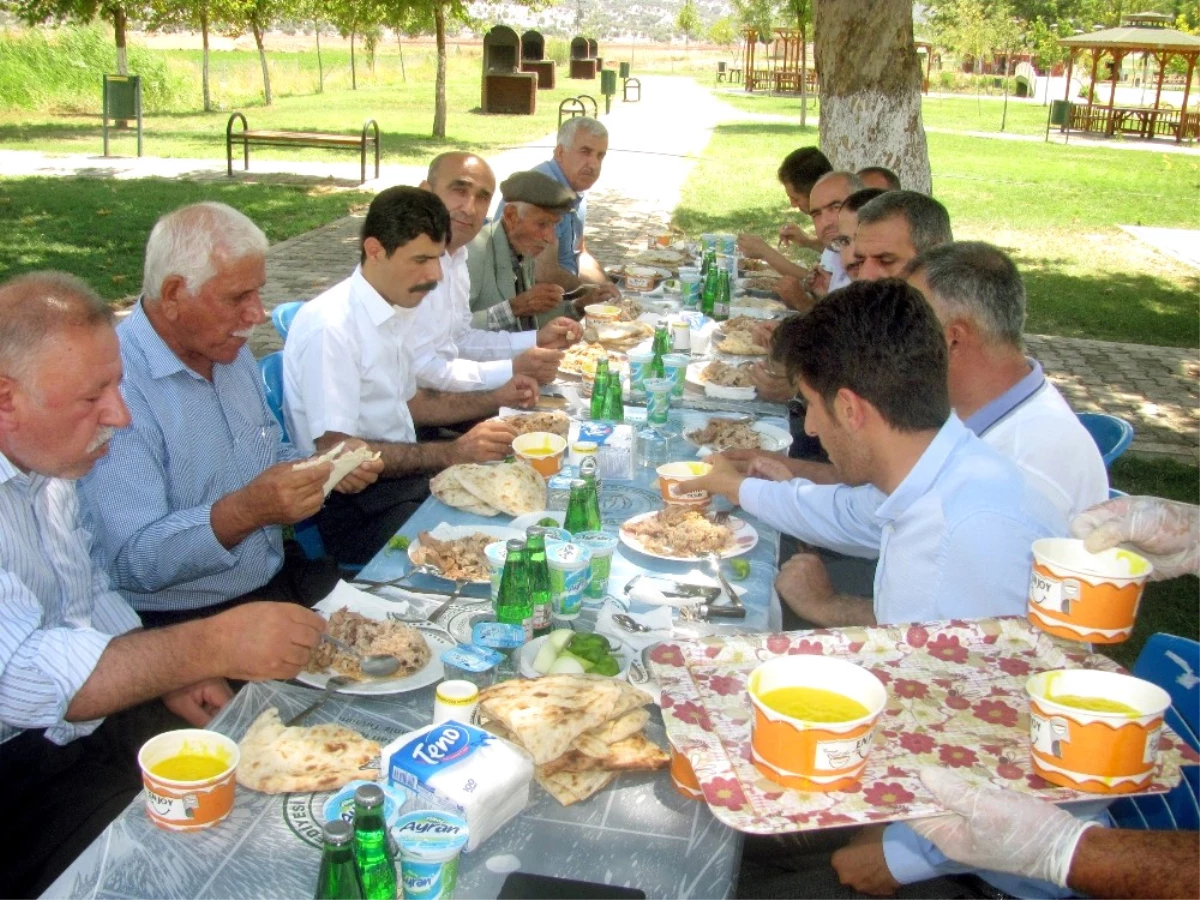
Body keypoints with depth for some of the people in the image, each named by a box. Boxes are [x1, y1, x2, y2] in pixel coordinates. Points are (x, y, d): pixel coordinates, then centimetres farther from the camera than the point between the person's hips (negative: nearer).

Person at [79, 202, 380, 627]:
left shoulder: (230, 351, 8)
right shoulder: (116, 385, -20)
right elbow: (131, 561, -24)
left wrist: (327, 469, 1)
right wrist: (245, 511, -37)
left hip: (276, 577, 8)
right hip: (182, 623, -8)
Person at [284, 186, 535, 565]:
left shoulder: (399, 307, 9)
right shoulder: (330, 325, -19)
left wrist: (494, 399, 11)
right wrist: (453, 453, -26)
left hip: (403, 474, 9)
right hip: (354, 504, -9)